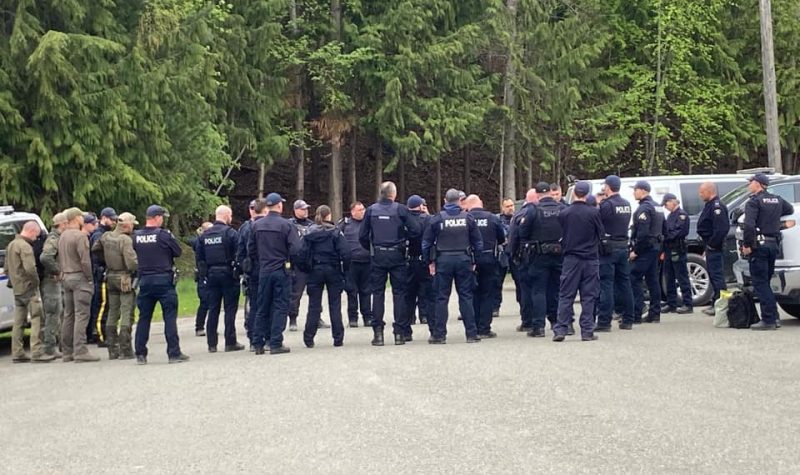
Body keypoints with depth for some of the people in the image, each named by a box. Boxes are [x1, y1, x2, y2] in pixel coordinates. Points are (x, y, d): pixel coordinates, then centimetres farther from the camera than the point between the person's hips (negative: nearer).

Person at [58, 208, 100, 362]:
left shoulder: (62, 236, 14)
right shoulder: (80, 236, -13)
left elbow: (60, 259, 17)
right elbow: (85, 260, -18)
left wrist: (64, 273, 18)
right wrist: (89, 278, -10)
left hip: (67, 277, 9)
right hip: (79, 277, -9)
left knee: (68, 315, 11)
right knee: (81, 315, -9)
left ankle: (67, 351, 14)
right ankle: (80, 351, -13)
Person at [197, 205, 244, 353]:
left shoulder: (205, 234, 8)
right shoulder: (230, 232, -9)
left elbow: (199, 256, 10)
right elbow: (238, 254, -14)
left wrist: (203, 274, 14)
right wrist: (238, 271, -4)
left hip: (211, 274, 5)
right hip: (228, 274, -5)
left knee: (213, 309, 8)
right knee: (230, 308, 1)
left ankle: (211, 343, 9)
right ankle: (230, 342, 2)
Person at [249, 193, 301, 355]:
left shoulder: (257, 225, 3)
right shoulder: (286, 225, -11)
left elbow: (251, 249, 7)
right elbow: (295, 249, -16)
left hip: (264, 272, 4)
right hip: (281, 271, -4)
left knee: (262, 308, 11)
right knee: (280, 307, 2)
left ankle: (258, 343, 13)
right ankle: (275, 344, 0)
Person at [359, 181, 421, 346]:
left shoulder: (371, 210, 1)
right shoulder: (400, 209, -4)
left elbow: (363, 236, 0)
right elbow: (415, 230, -10)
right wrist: (403, 238, 8)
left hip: (378, 257, 1)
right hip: (397, 256, -1)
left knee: (377, 293, 6)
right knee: (399, 293, 5)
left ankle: (378, 333, 3)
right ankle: (400, 332, 4)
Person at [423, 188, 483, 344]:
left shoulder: (437, 219, -2)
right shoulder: (468, 218, 1)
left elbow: (426, 242, 0)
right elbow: (478, 242, 3)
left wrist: (430, 262, 8)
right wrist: (474, 261, 11)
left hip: (443, 261, -1)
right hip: (464, 260, 1)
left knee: (442, 298, 4)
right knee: (466, 297, 6)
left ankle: (439, 335, 5)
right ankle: (472, 334, 6)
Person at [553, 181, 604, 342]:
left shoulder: (564, 213, -5)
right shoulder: (594, 212, -8)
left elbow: (559, 236, 5)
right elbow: (601, 233, 3)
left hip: (571, 259, 1)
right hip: (591, 258, -1)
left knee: (565, 295, 5)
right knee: (588, 296, 5)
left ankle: (560, 330, 1)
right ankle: (587, 331, 6)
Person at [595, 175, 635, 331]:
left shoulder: (606, 205, -14)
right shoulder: (626, 204, 10)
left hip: (608, 248, -7)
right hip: (623, 247, 7)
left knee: (606, 285, -5)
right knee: (624, 283, 12)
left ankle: (604, 322, -6)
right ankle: (627, 320, 17)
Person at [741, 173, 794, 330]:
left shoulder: (754, 201, -11)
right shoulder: (777, 200, 12)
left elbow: (749, 225, -22)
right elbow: (790, 210, 32)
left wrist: (746, 245, -15)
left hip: (759, 245, -7)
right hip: (774, 244, 7)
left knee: (760, 283, -5)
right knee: (766, 282, 17)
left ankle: (768, 320, -10)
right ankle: (773, 317, 16)